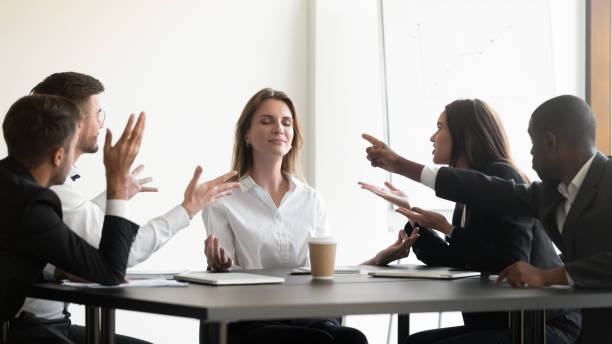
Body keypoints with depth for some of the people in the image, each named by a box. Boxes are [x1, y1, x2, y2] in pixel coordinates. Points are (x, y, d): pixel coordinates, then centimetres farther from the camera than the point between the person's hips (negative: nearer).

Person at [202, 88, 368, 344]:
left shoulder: (312, 200, 19)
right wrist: (219, 265, -21)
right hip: (251, 320, -4)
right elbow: (225, 271, 4)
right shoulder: (222, 200, 7)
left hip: (310, 314, 4)